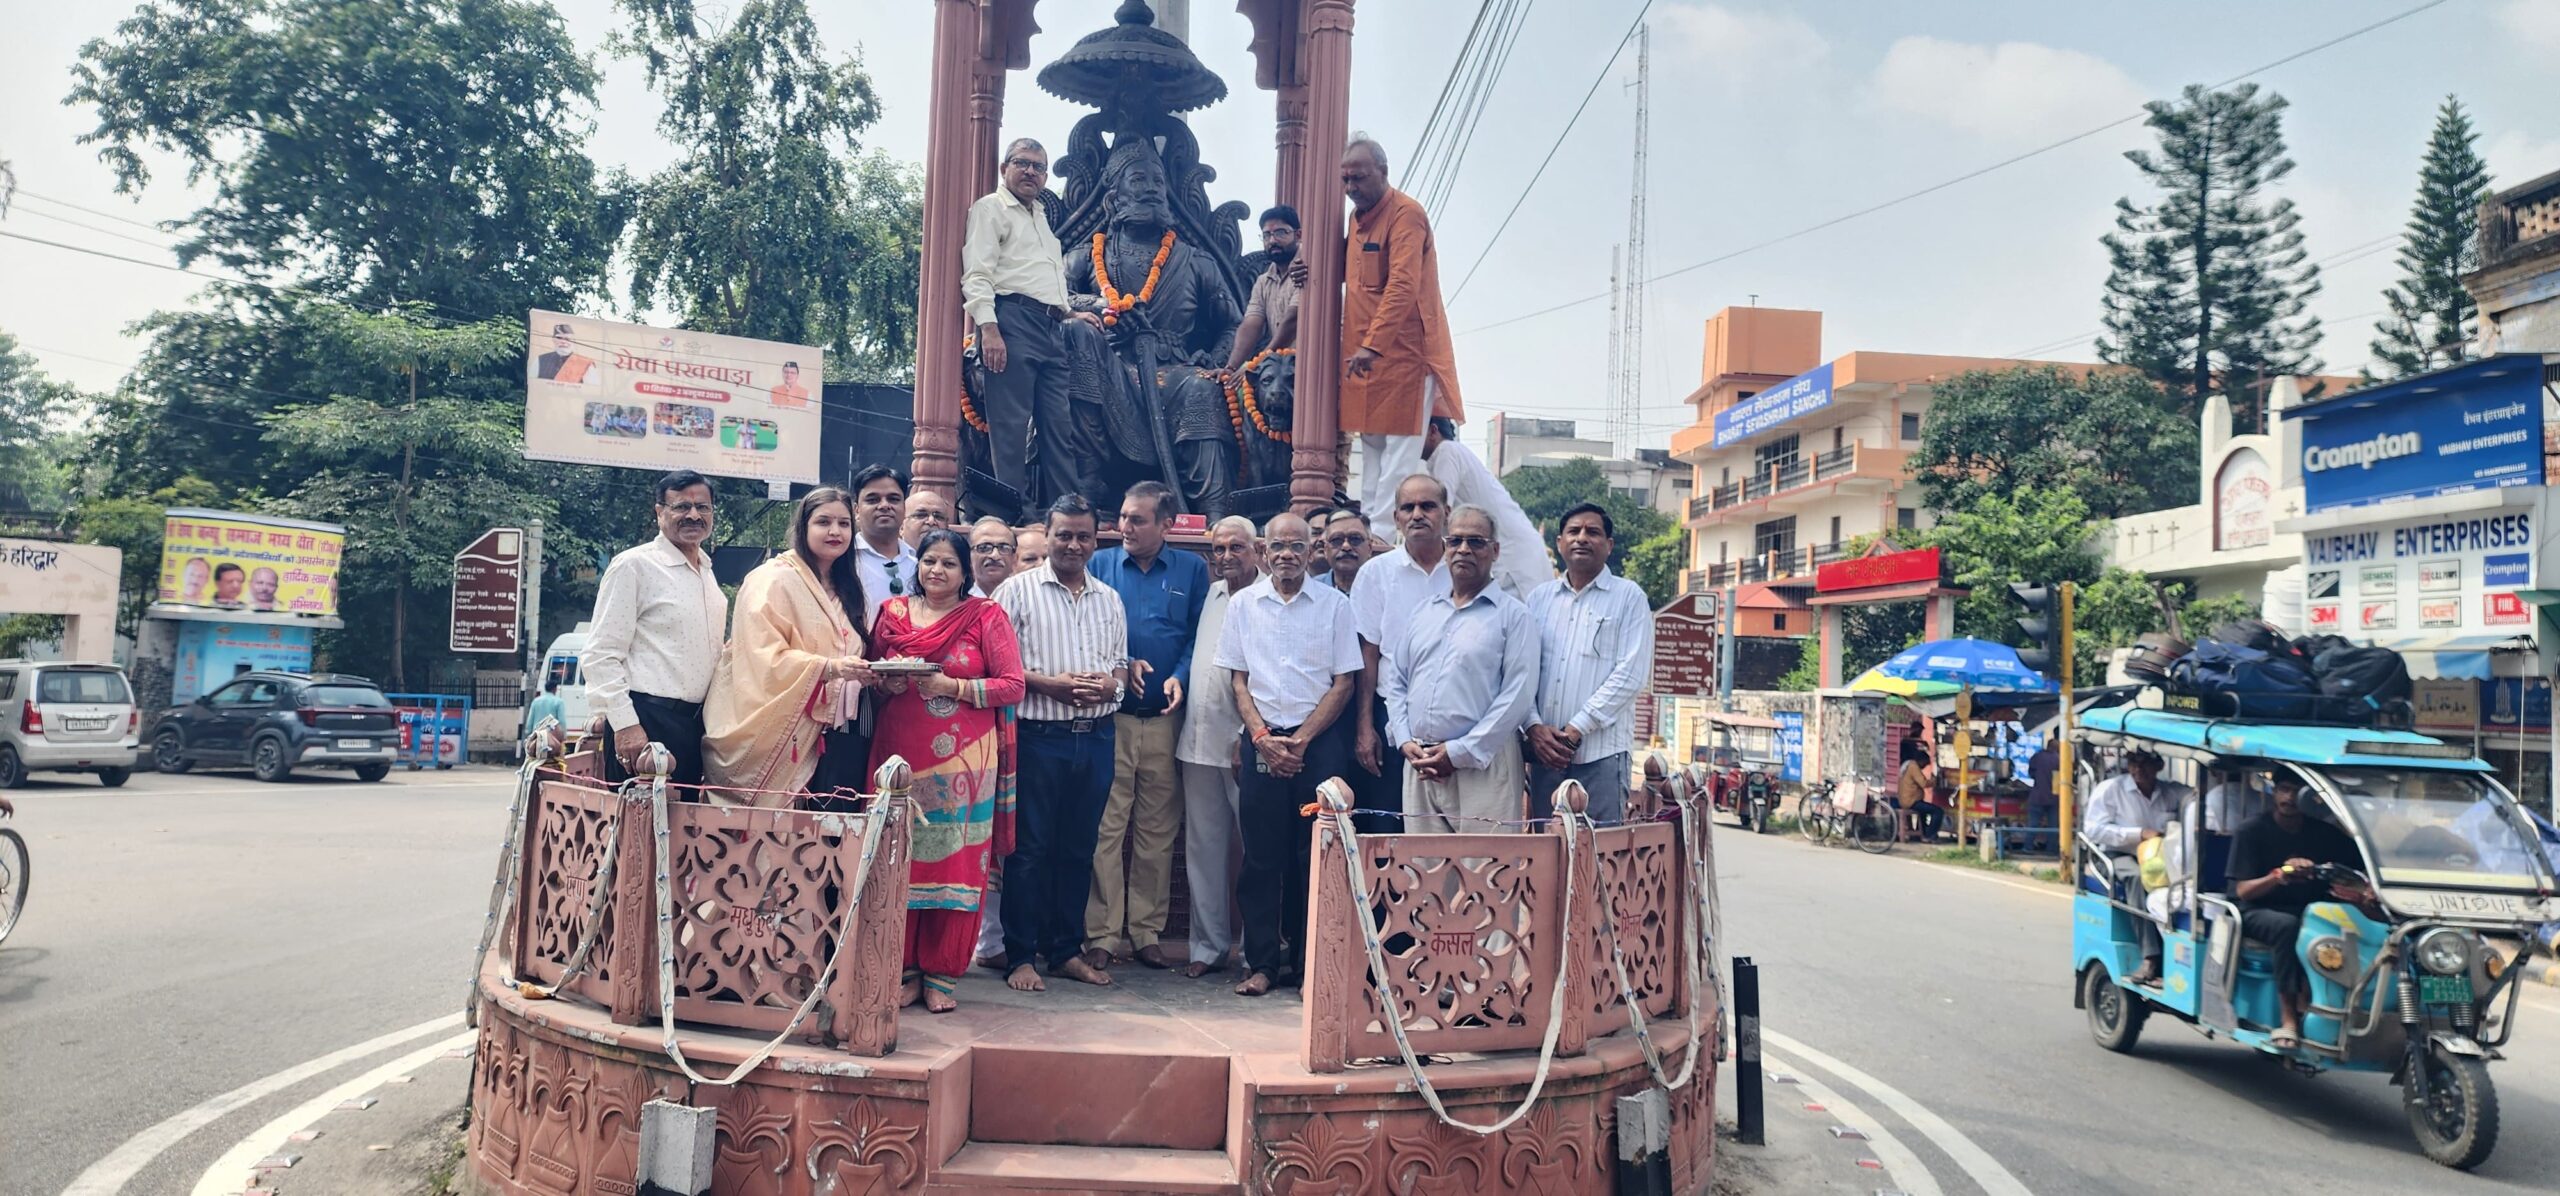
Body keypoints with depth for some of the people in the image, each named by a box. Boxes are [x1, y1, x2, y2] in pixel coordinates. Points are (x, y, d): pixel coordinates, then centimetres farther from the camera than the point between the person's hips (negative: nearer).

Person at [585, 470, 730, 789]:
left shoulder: (707, 573, 17)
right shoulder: (634, 565, -5)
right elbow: (600, 655, -10)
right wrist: (624, 723, -18)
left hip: (694, 723, 7)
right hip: (646, 723, -7)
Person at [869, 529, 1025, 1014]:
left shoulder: (987, 616, 3)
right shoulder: (892, 613, 12)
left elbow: (1012, 685, -2)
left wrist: (953, 687, -13)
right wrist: (887, 681, -4)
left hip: (962, 757, -2)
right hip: (899, 752, 2)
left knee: (955, 862, -1)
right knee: (899, 860, 0)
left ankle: (943, 973, 8)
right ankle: (904, 968, 12)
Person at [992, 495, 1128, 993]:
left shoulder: (1109, 599, 15)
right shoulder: (1018, 590, -1)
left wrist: (1109, 684, -4)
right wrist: (1051, 684, -16)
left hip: (1096, 738, 5)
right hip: (1039, 737, -5)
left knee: (1079, 848, 10)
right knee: (1030, 849, -1)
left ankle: (1066, 951, 20)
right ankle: (1021, 956, 8)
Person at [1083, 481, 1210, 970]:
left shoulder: (1191, 570, 8)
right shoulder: (1100, 564, 7)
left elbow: (1199, 636, 5)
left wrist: (1180, 677, -11)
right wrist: (1119, 664, -11)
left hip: (1165, 718, 1)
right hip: (1108, 716, -1)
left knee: (1158, 830, 6)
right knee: (1105, 828, -3)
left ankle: (1147, 932, 16)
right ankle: (1102, 935, 4)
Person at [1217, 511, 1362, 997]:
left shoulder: (1335, 605, 3)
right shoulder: (1243, 605, 8)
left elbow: (1344, 683, 1)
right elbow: (1238, 680, 9)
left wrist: (1300, 740, -7)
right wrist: (1263, 738, -5)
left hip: (1319, 742, -1)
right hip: (1262, 741, 1)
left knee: (1317, 856, 1)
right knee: (1261, 856, 3)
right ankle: (1262, 961, 11)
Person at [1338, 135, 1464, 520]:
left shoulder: (1405, 213, -13)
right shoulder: (1358, 216, 15)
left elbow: (1403, 286, -23)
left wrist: (1373, 344, -30)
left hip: (1403, 351, -9)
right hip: (1364, 354, 9)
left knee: (1399, 455, -7)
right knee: (1371, 447, 13)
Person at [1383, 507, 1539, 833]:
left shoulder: (1513, 615, 0)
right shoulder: (1423, 613, 17)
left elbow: (1518, 695, -9)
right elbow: (1394, 680, 17)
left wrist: (1460, 752, -13)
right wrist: (1405, 741, 0)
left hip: (1482, 764, -5)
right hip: (1419, 765, 5)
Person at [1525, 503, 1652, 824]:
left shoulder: (1629, 597, 3)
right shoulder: (1539, 598, 15)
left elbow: (1632, 674, -6)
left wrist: (1577, 729, -11)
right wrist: (1534, 726, -7)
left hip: (1601, 752, -4)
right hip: (1544, 752, 4)